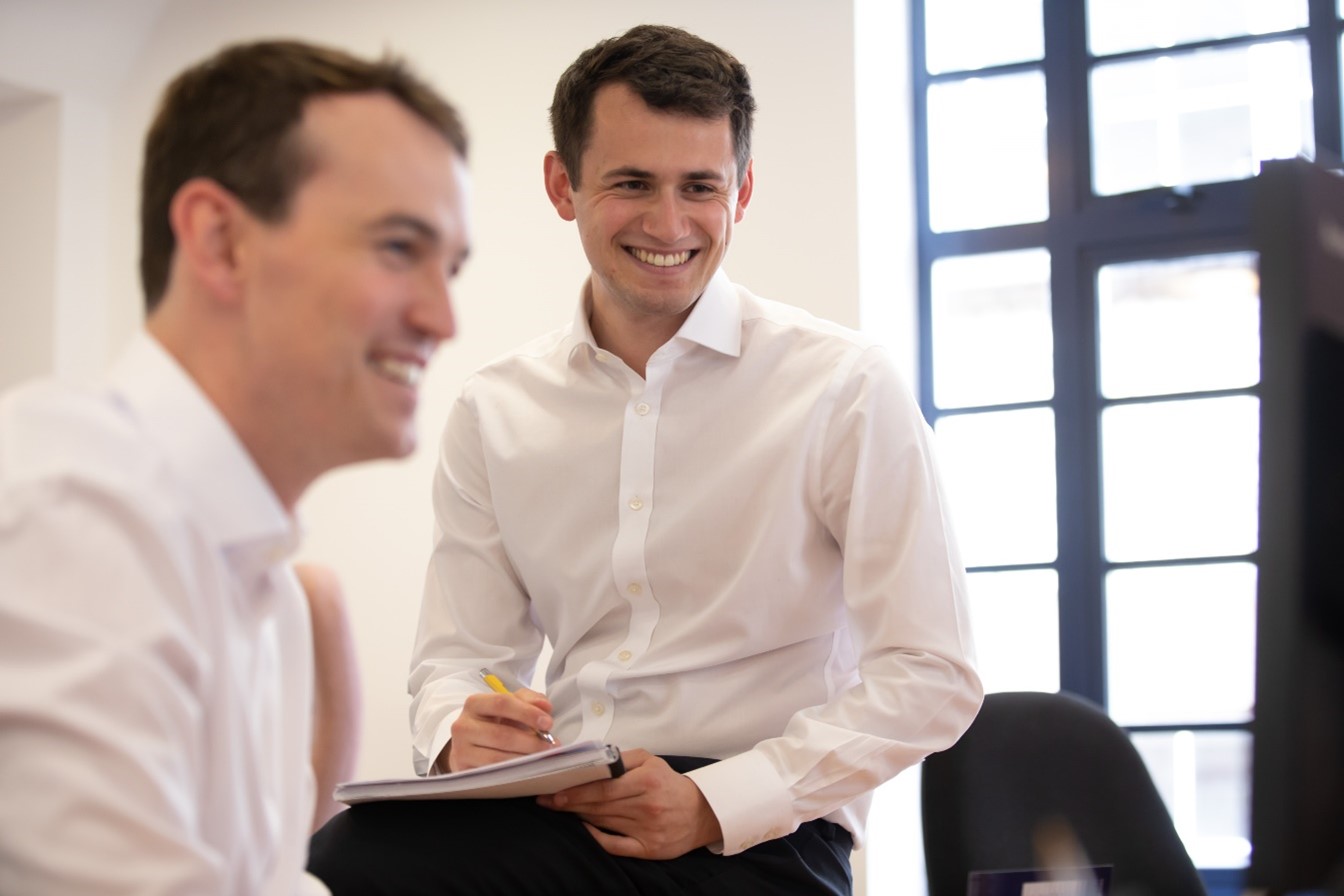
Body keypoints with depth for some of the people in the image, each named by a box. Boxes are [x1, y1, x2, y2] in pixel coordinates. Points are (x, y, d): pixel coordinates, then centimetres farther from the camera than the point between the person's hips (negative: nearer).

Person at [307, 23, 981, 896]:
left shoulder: (845, 388, -3)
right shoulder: (494, 411, 10)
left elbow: (933, 678, -6)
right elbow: (458, 657, 13)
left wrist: (715, 805, -16)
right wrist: (462, 735, -13)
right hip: (552, 815, 4)